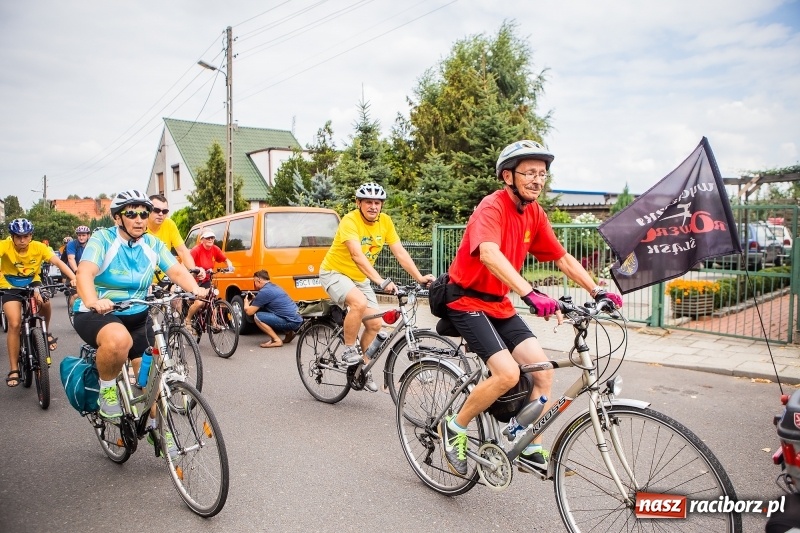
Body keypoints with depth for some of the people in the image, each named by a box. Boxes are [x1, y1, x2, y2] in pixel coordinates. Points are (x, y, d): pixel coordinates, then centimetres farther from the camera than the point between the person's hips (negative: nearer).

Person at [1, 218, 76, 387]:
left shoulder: (39, 247, -20)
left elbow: (57, 261, -29)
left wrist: (73, 278, -46)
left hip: (32, 283, 2)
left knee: (45, 302, -30)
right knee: (14, 324, -14)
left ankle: (46, 332, 3)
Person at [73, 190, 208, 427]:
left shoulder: (153, 245, 0)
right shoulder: (103, 239, -12)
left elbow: (177, 271, -11)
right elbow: (85, 272, -28)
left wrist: (196, 289, -33)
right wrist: (93, 302, -49)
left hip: (136, 316, 5)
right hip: (97, 314, -5)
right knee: (119, 339, -38)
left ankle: (155, 424, 24)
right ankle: (107, 388, -10)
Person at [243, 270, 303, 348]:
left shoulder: (264, 291, -10)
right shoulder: (274, 287, 17)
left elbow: (249, 312, -4)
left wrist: (246, 302, 16)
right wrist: (254, 300, 26)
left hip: (291, 321, -9)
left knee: (258, 317, -8)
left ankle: (277, 340, -6)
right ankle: (289, 333, 19)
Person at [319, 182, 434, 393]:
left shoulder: (385, 221, -9)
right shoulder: (350, 221, -27)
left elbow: (400, 252, -11)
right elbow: (357, 256, -40)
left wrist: (419, 277, -22)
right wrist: (381, 281, -50)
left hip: (360, 278, 6)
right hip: (335, 273, -6)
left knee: (375, 324, -2)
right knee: (359, 303, -34)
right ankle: (349, 350, -12)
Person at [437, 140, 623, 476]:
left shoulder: (534, 214, 4)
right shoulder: (492, 207, -20)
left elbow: (563, 259, 9)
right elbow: (489, 255, -38)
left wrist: (597, 292, -1)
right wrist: (530, 294, -49)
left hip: (500, 305, 8)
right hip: (468, 302, -8)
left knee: (543, 371, -2)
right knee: (508, 374, -21)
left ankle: (530, 451, 13)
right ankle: (453, 429, 2)